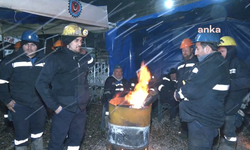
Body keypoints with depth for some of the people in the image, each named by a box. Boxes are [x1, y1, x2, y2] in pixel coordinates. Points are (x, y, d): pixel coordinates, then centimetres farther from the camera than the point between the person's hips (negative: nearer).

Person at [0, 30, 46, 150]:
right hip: (19, 106, -3)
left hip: (39, 105, 3)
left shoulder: (44, 60, 4)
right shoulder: (11, 60, -7)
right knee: (21, 135, 6)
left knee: (38, 133, 19)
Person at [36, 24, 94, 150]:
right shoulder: (56, 58, -9)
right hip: (63, 109, -5)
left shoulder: (82, 58, 7)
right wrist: (54, 106, -13)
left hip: (81, 109, 5)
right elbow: (41, 84, -12)